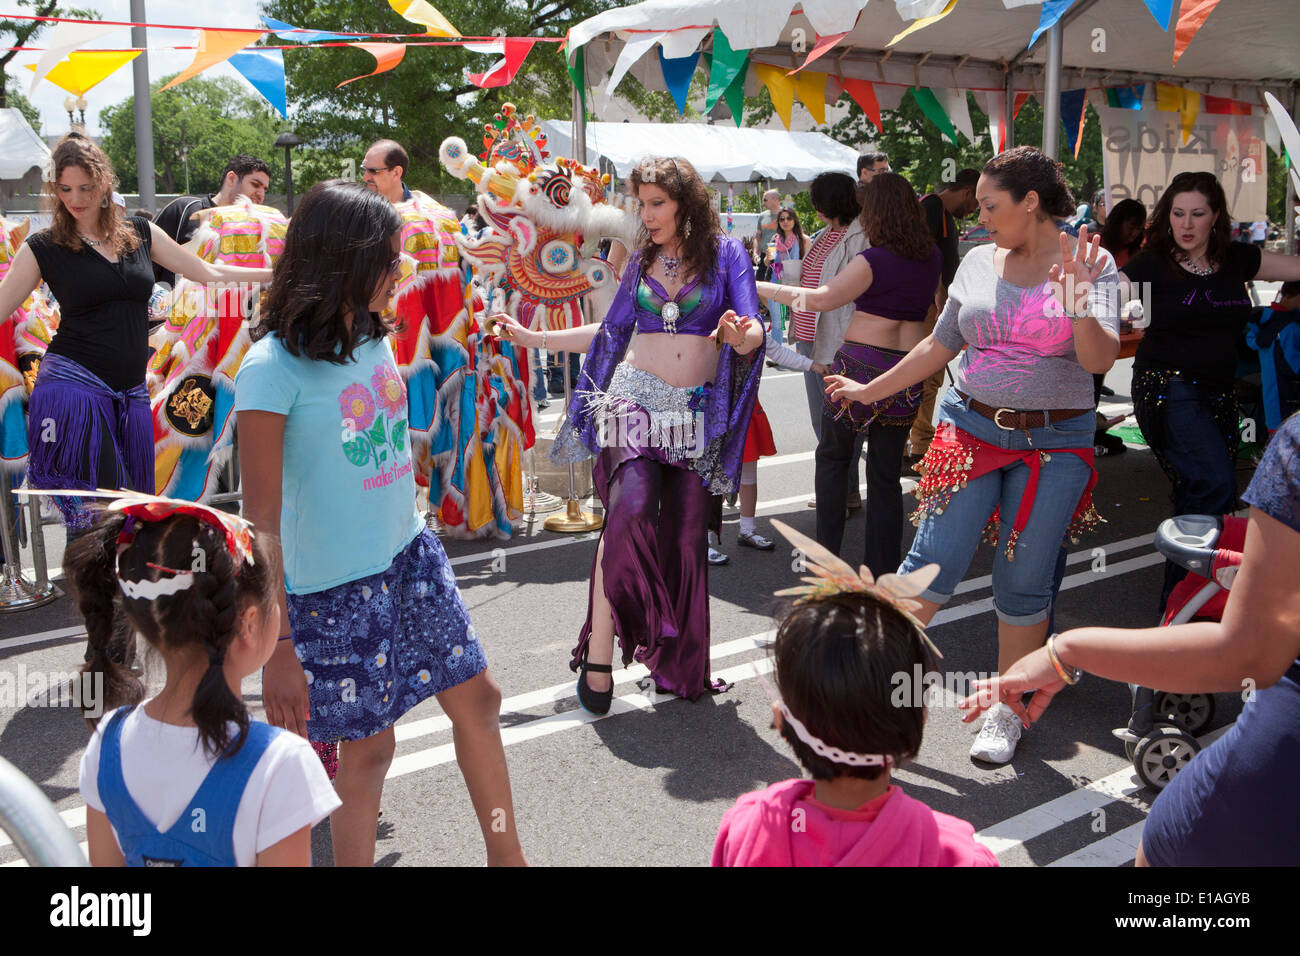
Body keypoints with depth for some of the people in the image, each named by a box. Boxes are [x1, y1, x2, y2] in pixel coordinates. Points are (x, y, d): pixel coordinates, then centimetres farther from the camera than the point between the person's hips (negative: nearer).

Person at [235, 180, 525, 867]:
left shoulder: (373, 338, 2)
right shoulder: (273, 367, -19)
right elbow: (260, 522, -19)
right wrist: (277, 648, -19)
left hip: (410, 555, 7)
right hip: (334, 586, -7)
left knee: (477, 696, 14)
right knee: (368, 748, 5)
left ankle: (506, 855, 33)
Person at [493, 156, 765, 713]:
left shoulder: (726, 253, 2)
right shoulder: (641, 259, 11)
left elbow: (753, 331, -8)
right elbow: (612, 332, 19)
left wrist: (743, 336, -33)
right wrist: (531, 338, 17)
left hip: (698, 411, 0)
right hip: (636, 396, 1)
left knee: (685, 533, -2)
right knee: (631, 508, -20)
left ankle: (679, 664, 13)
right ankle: (599, 656, -17)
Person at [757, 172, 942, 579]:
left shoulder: (874, 260, -13)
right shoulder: (932, 258, 5)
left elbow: (820, 299, -11)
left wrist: (760, 287, -4)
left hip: (863, 362, -5)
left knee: (832, 455, 14)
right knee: (886, 473, 9)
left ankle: (825, 555, 10)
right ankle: (883, 573, 10)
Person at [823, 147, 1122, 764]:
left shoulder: (1091, 265, -5)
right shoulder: (979, 262, 6)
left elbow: (1101, 359, -15)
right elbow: (940, 344, 16)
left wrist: (1077, 310, -33)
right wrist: (870, 391, 20)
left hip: (1055, 443, -2)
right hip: (971, 429, 2)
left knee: (1023, 583, 5)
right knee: (934, 562, -5)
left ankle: (1005, 712, 21)